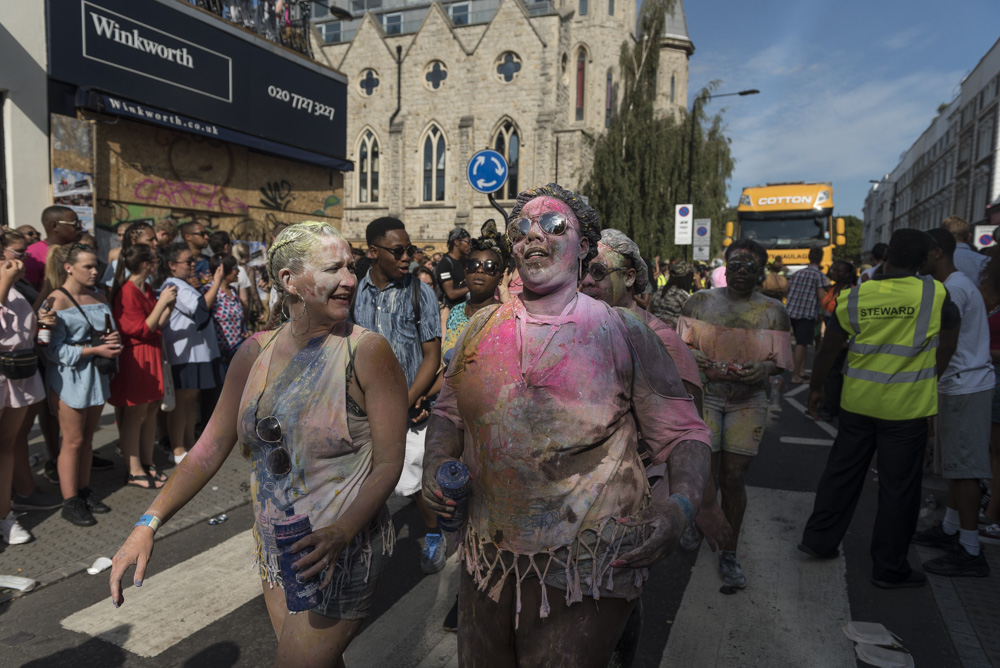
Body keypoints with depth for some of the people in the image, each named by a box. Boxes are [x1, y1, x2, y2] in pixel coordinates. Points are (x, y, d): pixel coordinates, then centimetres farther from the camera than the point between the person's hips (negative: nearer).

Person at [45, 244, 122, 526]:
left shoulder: (99, 298, 9)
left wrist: (115, 340, -5)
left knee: (87, 439, 13)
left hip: (96, 375, 6)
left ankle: (84, 491, 25)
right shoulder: (56, 300, -11)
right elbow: (54, 349, -16)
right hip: (69, 377, -6)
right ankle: (70, 502, 11)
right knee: (73, 441, 0)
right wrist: (95, 349, -20)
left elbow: (111, 331, 18)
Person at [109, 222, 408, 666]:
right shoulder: (256, 352, -1)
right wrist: (148, 523, -4)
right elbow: (212, 446, 4)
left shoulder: (367, 352, -15)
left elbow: (388, 463, -15)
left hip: (342, 552, -5)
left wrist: (340, 534, -28)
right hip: (274, 547, 5)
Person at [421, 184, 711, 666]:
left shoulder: (624, 332, -6)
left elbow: (683, 434, -4)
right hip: (488, 566, 4)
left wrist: (681, 504, -22)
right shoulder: (482, 328, 3)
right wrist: (435, 464, -3)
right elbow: (449, 412, 15)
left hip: (587, 572, -3)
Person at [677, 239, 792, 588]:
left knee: (734, 479, 3)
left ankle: (729, 552, 20)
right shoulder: (700, 301, 4)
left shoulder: (773, 310, 6)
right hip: (704, 395, -1)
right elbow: (680, 344, 5)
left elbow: (781, 361, 5)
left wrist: (765, 368, -17)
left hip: (748, 402, 1)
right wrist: (690, 355, -18)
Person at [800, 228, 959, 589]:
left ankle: (819, 539, 26)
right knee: (898, 487, 8)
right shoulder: (935, 294, -9)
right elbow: (948, 343, 1)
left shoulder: (856, 297, -4)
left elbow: (827, 349, 1)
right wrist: (930, 377, 15)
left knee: (841, 472, 16)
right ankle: (889, 568, 18)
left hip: (858, 402, 3)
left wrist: (815, 389, 13)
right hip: (907, 408, -2)